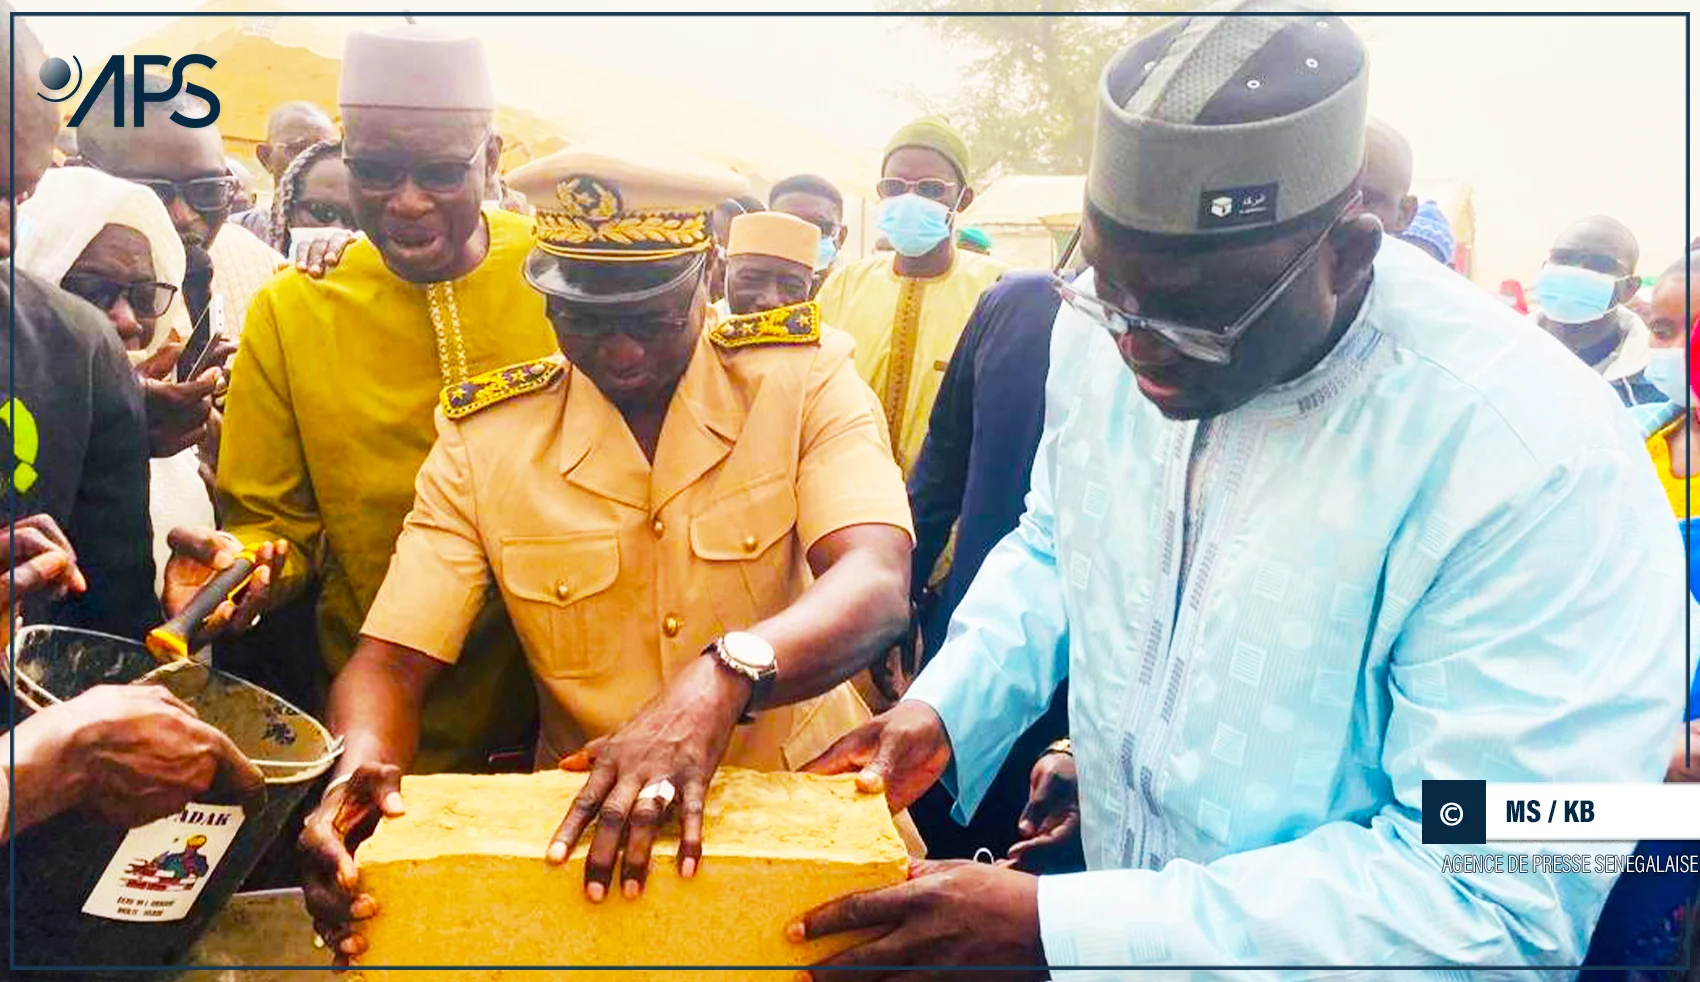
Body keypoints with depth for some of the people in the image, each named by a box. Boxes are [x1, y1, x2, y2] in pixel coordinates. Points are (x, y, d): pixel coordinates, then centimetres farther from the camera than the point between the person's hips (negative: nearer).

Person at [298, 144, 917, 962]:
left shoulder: (805, 376, -3)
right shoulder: (482, 438, 4)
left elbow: (877, 590, -18)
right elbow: (392, 662, 2)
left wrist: (723, 678, -37)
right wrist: (361, 763, -21)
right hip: (582, 827, 1)